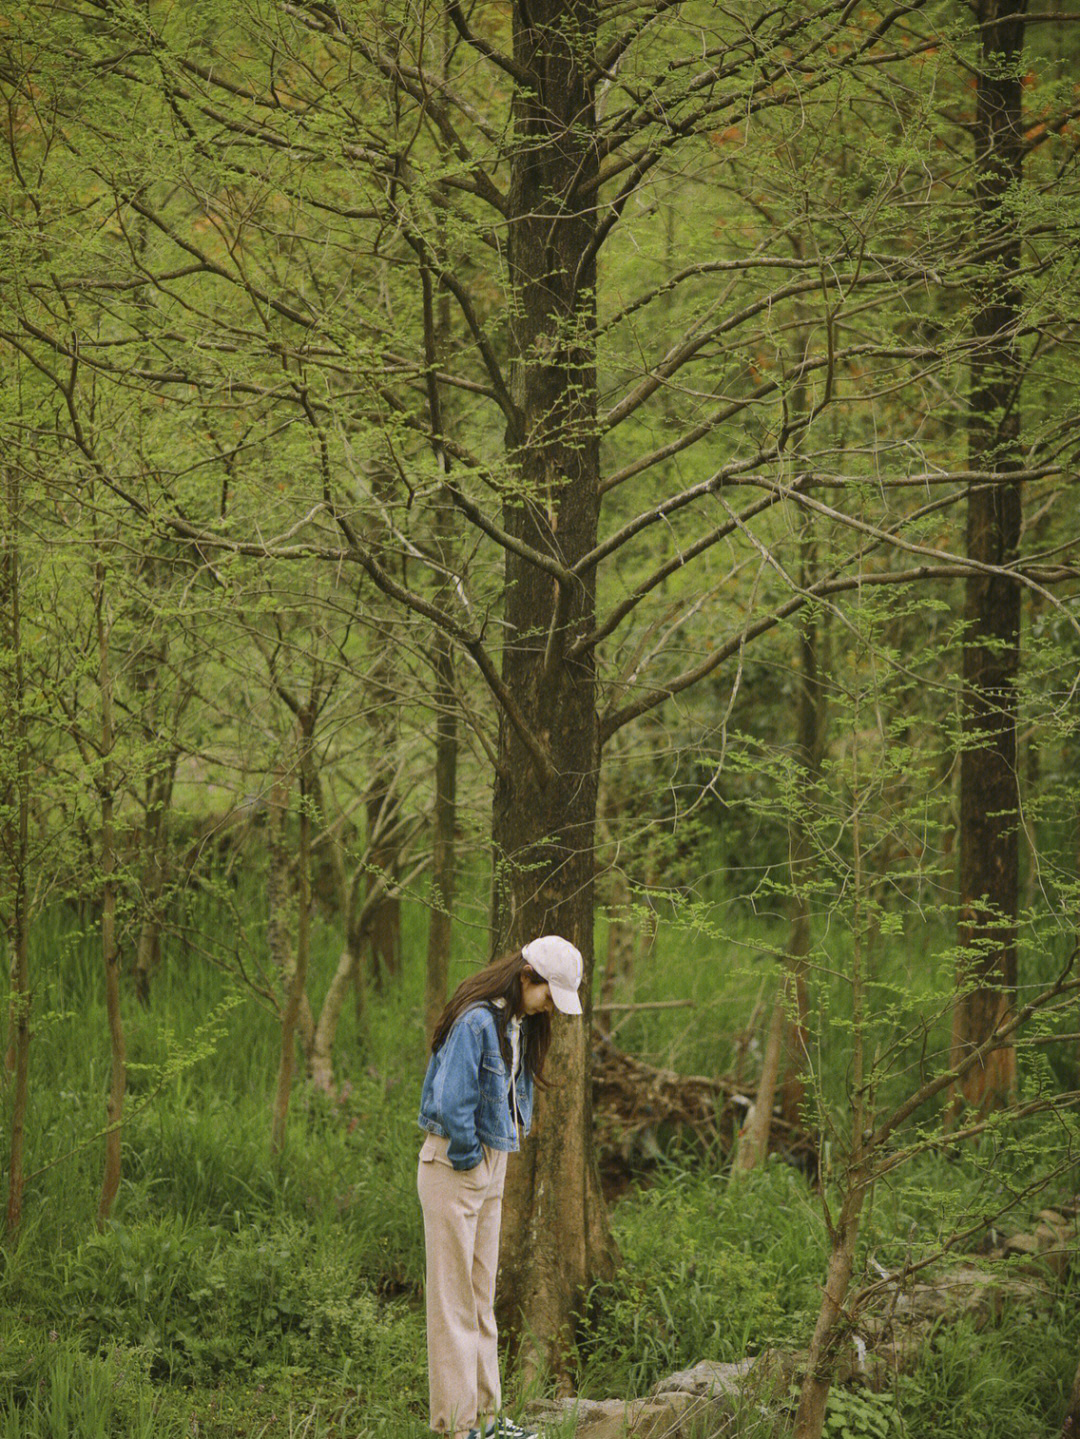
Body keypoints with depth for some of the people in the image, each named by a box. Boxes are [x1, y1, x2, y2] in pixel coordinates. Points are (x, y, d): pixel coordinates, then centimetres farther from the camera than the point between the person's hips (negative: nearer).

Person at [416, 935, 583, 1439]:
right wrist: (468, 1156, -13)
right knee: (454, 1298, -4)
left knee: (482, 1297, 13)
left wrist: (495, 1158, 12)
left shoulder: (520, 1027, 9)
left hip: (490, 1169, 9)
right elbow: (449, 1104, -25)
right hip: (453, 1168, -9)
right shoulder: (476, 1022, -20)